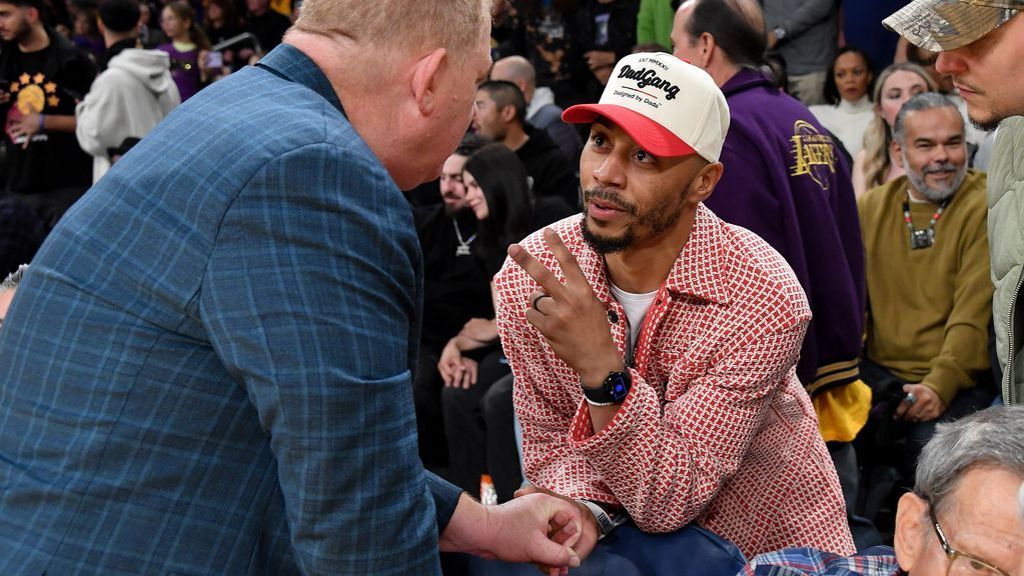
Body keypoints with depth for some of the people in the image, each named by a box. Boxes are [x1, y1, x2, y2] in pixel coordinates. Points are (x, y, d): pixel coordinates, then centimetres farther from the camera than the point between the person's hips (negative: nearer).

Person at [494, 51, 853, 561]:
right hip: (622, 539, 2)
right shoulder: (528, 278, -13)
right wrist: (580, 505, -23)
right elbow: (549, 440, -2)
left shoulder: (763, 302, -23)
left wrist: (602, 368, -36)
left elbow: (670, 503, -24)